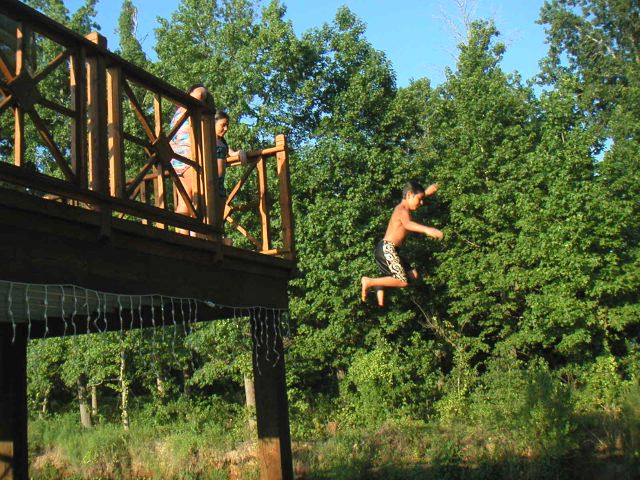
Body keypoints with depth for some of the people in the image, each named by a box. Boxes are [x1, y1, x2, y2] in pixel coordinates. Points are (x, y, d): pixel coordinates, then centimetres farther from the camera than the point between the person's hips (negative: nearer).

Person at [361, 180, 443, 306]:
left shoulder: (402, 208, 16)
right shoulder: (402, 210, -13)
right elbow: (407, 224, -36)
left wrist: (426, 192, 39)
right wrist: (427, 229, -52)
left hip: (386, 250, 10)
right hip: (387, 248, -10)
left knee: (413, 275, 12)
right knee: (402, 281, -17)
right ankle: (369, 281, -9)